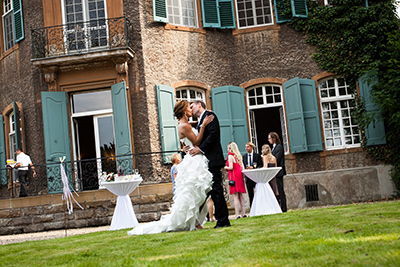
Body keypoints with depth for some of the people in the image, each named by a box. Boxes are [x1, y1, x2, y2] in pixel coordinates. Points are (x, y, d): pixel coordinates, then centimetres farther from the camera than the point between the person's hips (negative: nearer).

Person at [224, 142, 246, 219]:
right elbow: (242, 168, 12)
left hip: (233, 176, -7)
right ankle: (243, 213, 9)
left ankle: (237, 214, -11)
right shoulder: (239, 156, 14)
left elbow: (231, 167, -16)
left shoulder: (230, 156, -7)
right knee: (240, 195, 9)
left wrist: (225, 167, 2)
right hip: (240, 176, 7)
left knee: (235, 196, -8)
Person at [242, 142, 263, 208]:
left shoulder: (257, 155, 2)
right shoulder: (244, 156, 12)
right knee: (250, 194, 4)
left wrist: (253, 168, -16)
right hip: (248, 177, 3)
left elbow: (261, 166, -2)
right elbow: (243, 166, 14)